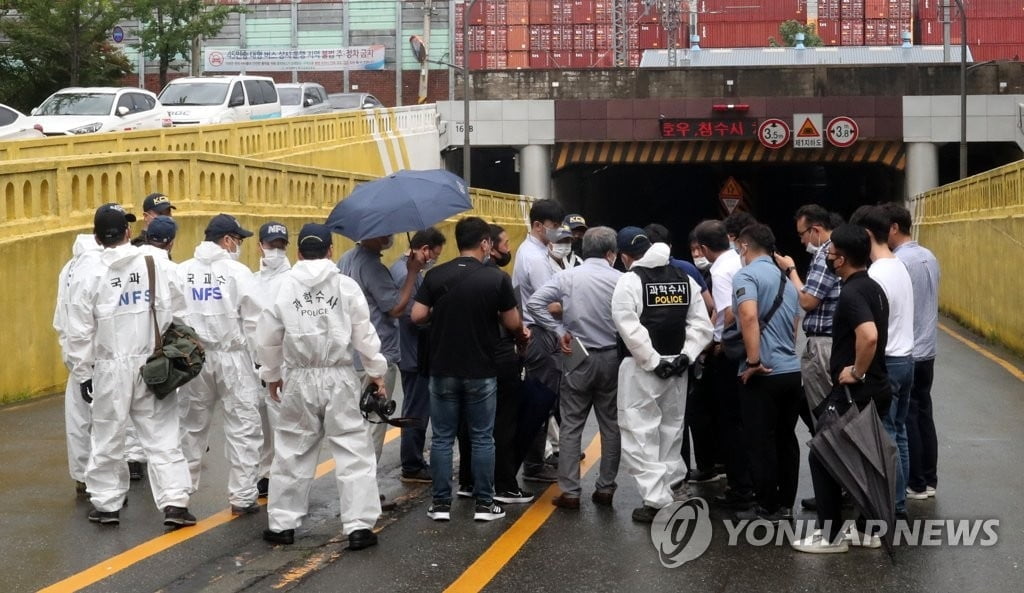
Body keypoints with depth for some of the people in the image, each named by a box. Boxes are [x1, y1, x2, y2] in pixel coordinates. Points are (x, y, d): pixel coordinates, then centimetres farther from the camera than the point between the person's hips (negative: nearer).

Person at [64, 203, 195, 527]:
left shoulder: (88, 271, -7)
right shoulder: (154, 263, -3)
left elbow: (79, 330, -5)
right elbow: (177, 313, 3)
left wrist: (82, 373, 3)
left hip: (111, 368, -1)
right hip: (152, 364, 1)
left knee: (108, 437, 11)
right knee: (162, 435, 3)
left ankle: (106, 504, 19)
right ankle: (174, 502, -4)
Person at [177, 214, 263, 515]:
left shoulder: (182, 272, 1)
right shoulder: (237, 271, -11)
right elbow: (257, 318, -12)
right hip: (232, 357, -5)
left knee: (192, 424, 18)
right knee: (243, 427, 2)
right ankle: (242, 496, 1)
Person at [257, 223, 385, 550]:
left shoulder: (283, 286, -1)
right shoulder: (346, 285, -4)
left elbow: (268, 338, 4)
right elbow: (364, 334, -1)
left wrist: (272, 375, 18)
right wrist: (376, 371, 10)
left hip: (299, 379, 1)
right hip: (339, 378, -1)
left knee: (292, 451, 12)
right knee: (354, 451, 3)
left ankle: (282, 523, 18)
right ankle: (359, 526, -3)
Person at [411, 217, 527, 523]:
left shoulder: (435, 276, -4)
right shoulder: (497, 278, -9)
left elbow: (417, 316, -5)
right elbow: (513, 324, -4)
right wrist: (522, 336, 18)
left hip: (443, 369, 2)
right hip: (481, 371, -1)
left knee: (442, 437, 8)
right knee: (482, 438, 7)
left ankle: (441, 504, 9)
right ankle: (484, 504, 10)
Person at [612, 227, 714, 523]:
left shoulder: (629, 281, -10)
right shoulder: (684, 278, 9)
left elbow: (631, 329, -19)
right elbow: (702, 324, 5)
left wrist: (653, 362, -14)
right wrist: (685, 356, 0)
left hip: (640, 368, -6)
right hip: (676, 367, 6)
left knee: (640, 433, -2)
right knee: (670, 429, 19)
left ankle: (656, 500, -8)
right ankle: (674, 489, 28)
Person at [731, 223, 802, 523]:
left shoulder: (746, 275, -8)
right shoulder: (786, 280, 17)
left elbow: (749, 316, -24)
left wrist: (754, 361, -21)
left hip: (765, 374, -7)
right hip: (793, 370, 7)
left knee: (761, 441, 1)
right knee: (786, 438, 14)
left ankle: (767, 507, 7)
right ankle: (785, 504, 19)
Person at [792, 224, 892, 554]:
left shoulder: (851, 293, -20)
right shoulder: (872, 288, 10)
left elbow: (869, 336, -35)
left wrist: (856, 372, -22)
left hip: (853, 392, -9)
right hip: (875, 389, 9)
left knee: (823, 457, 1)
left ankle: (830, 535, 5)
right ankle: (868, 530, 21)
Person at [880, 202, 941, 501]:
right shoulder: (929, 258, 8)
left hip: (903, 355, -8)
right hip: (926, 351, 8)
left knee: (906, 419, 0)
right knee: (923, 415, 13)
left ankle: (914, 484, 5)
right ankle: (929, 480, 18)